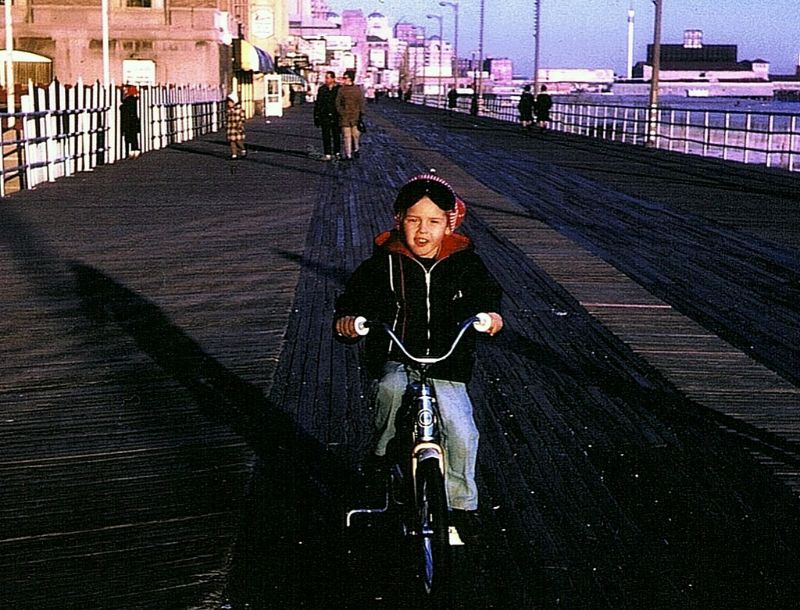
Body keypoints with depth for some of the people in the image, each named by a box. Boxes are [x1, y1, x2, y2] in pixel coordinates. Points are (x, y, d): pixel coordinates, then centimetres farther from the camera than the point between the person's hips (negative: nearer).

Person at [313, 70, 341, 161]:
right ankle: (327, 154, 6)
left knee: (336, 135, 7)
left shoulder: (339, 89, -1)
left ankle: (337, 152, 20)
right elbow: (318, 104, 7)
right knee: (326, 136, 1)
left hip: (336, 117, -1)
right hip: (325, 117, 1)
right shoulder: (322, 89, 5)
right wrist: (317, 116, 3)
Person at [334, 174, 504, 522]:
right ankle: (384, 451, -6)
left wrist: (489, 314, -20)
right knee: (392, 388, -35)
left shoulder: (464, 262, 3)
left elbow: (486, 292, 5)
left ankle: (462, 503, 11)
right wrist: (346, 319, -26)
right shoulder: (384, 263, -1)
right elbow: (356, 294, -2)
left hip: (447, 364, 1)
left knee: (461, 431, -12)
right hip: (396, 359, -1)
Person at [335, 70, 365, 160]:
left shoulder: (358, 90, 4)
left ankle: (355, 149, 24)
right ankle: (348, 154, 3)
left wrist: (361, 114, 2)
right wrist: (340, 112, -4)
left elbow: (361, 102, 8)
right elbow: (338, 103, 6)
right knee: (346, 135, -2)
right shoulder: (341, 90, 3)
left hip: (355, 116, 0)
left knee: (356, 134, 1)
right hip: (344, 116, 0)